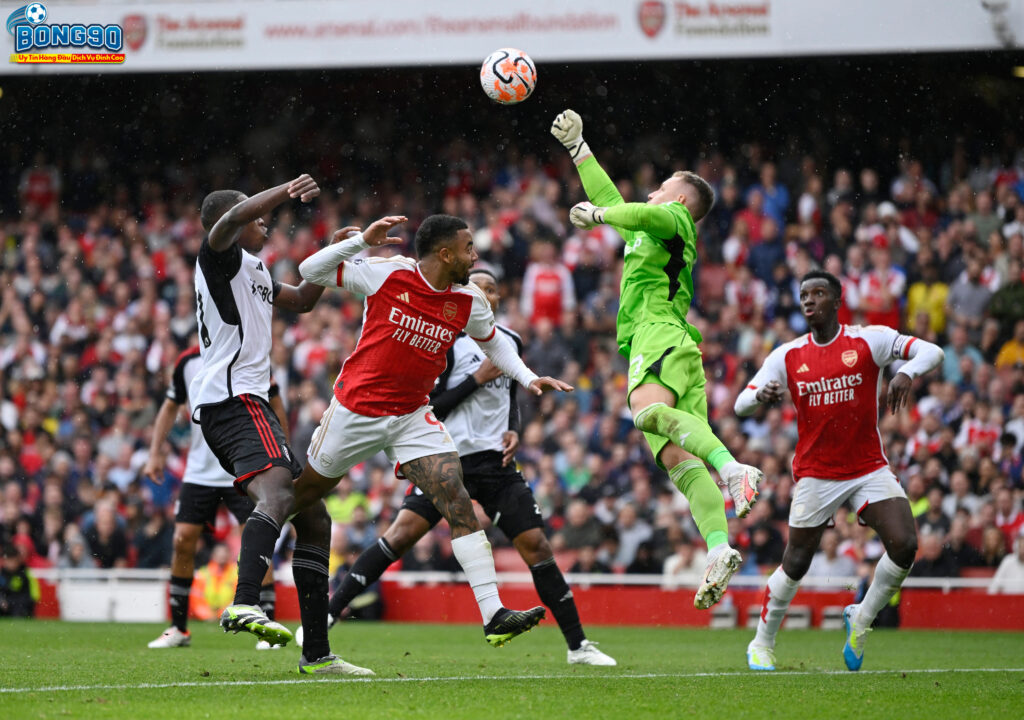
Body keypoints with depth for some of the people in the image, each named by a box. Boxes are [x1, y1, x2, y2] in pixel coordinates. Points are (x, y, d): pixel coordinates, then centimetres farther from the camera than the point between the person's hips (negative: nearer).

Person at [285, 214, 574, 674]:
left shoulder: (469, 302, -2)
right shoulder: (387, 274, -14)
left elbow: (493, 342, 20)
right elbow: (311, 271, -9)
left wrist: (528, 378, 5)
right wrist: (362, 240, -22)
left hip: (413, 417, 3)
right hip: (355, 407, -2)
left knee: (458, 501, -15)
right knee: (302, 501, 8)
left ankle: (494, 614, -22)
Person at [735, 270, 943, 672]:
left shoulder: (868, 341, -3)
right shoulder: (788, 356, 2)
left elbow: (932, 352, -10)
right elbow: (741, 405, 1)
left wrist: (906, 373, -32)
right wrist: (762, 395, -24)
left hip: (869, 468, 0)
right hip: (815, 474, 0)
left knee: (904, 545, -17)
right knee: (796, 564, 1)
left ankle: (861, 620, 6)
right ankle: (762, 644, 21)